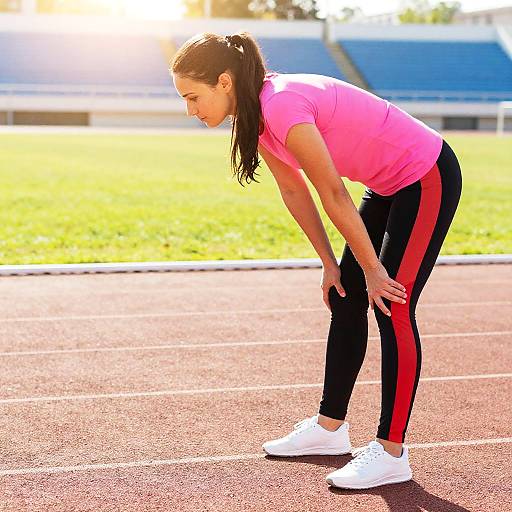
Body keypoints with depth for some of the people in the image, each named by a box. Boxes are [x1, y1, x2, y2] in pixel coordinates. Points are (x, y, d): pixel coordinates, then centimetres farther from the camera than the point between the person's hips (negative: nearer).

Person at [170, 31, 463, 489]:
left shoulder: (283, 109, -30)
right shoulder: (255, 115, -2)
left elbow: (335, 198, -24)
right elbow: (294, 191, 7)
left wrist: (372, 270, -14)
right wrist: (329, 263, 9)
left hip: (428, 179, -9)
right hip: (389, 185, 10)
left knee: (393, 306, -11)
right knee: (346, 299, 10)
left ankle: (391, 452, -3)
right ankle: (330, 427, 21)